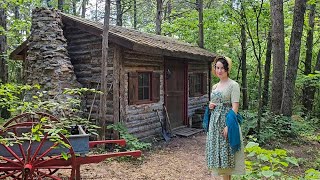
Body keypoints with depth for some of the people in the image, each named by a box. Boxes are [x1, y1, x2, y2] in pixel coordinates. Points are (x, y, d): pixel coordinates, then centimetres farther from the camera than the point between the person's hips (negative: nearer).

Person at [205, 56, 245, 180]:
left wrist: (228, 125, -22)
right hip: (215, 122, 7)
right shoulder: (214, 86, 13)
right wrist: (210, 106, 0)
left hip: (226, 121, -7)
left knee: (226, 151, 0)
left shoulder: (233, 85, -8)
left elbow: (235, 107, -14)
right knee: (218, 150, 11)